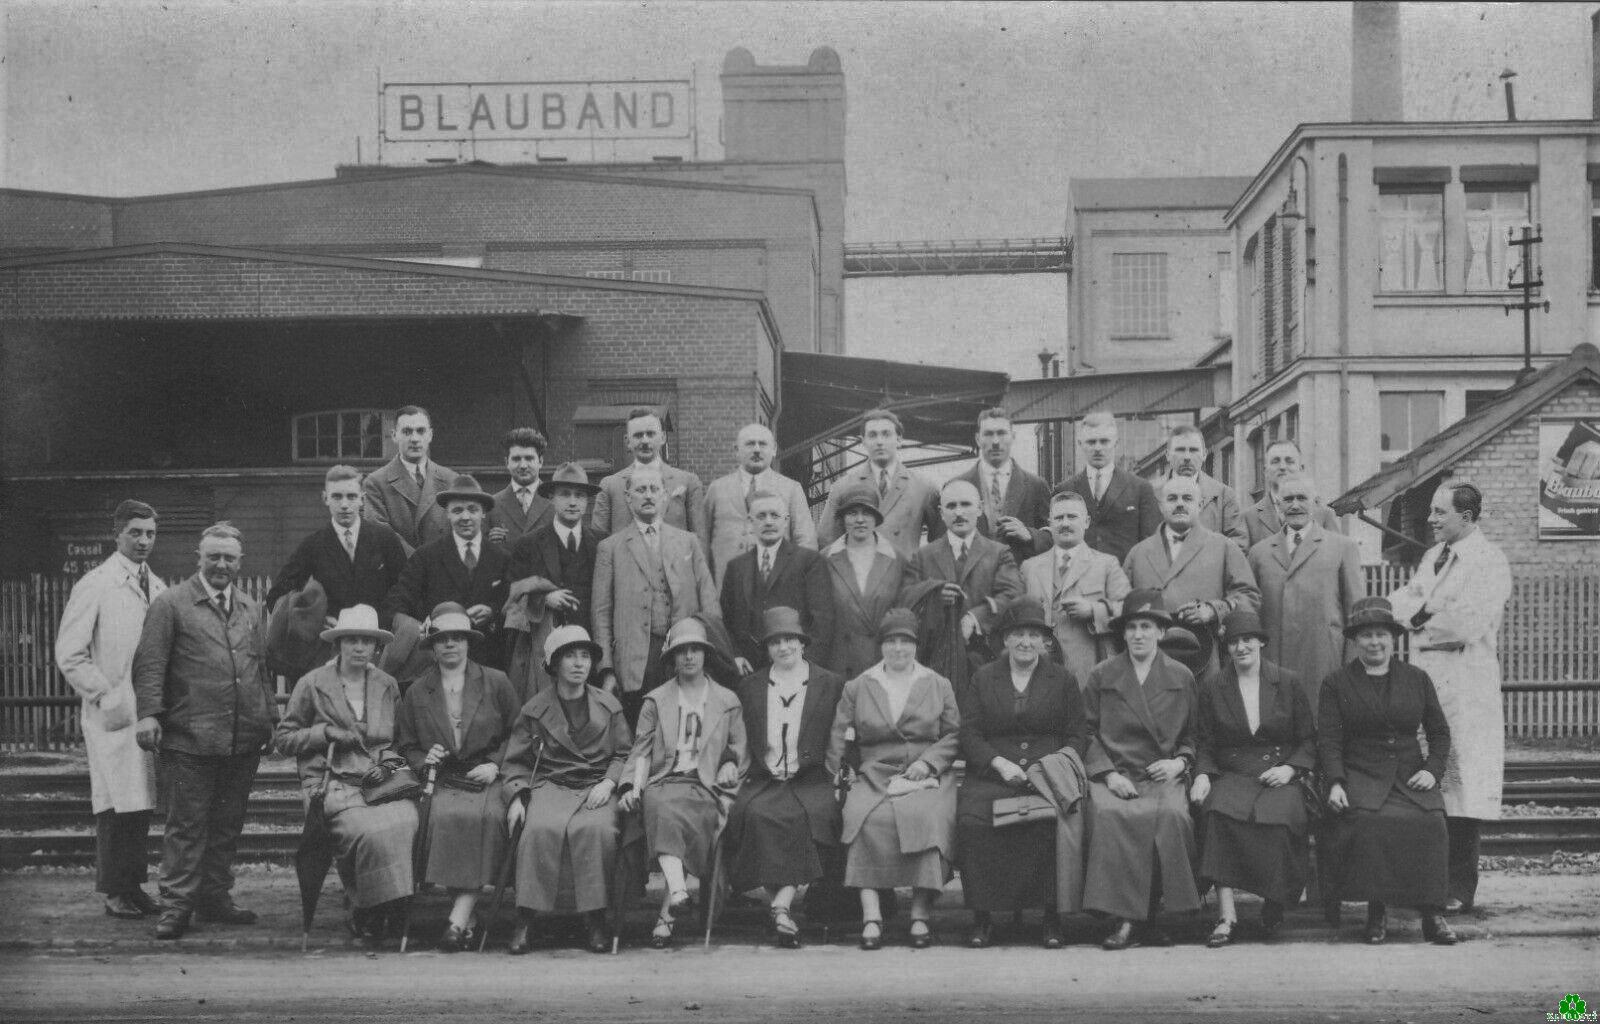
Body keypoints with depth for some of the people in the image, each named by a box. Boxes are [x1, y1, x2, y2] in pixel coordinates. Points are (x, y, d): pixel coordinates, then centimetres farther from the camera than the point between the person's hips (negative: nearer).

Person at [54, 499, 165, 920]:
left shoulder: (157, 587, 14)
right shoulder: (94, 586, -5)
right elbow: (69, 655, -7)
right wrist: (105, 696, -10)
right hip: (113, 714, -6)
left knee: (143, 803, 6)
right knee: (117, 805, -5)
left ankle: (133, 884, 14)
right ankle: (113, 890, 4)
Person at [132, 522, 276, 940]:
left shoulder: (250, 609, 17)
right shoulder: (170, 604, -1)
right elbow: (149, 664, -7)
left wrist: (269, 718, 15)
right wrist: (149, 713, -18)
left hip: (243, 743, 5)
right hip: (189, 741, -5)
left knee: (227, 826, 11)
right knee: (186, 826, -2)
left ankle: (215, 898, 20)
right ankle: (176, 906, 3)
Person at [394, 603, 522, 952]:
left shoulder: (496, 682, 11)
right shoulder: (417, 692, 14)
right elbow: (406, 744, 20)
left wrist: (495, 765, -2)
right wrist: (424, 761, -1)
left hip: (487, 778, -1)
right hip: (443, 781, 1)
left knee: (488, 816, -34)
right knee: (446, 817, -34)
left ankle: (458, 919, -33)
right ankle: (468, 918, -25)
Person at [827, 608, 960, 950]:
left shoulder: (938, 685, 16)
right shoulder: (857, 687, 16)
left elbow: (954, 734, 12)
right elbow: (838, 735, 10)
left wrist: (928, 761, -5)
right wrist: (835, 775, -4)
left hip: (927, 776, 0)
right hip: (875, 776, 1)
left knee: (929, 817, -33)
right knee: (864, 817, -32)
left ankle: (920, 915, -29)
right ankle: (870, 915, -34)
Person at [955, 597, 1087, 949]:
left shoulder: (1063, 680, 16)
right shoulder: (982, 679, 17)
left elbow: (1076, 736, 12)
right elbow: (968, 733, 8)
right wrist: (1000, 763, -9)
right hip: (991, 775, 1)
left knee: (1053, 822, -34)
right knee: (973, 819, -31)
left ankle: (1052, 916, -21)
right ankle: (982, 917, -21)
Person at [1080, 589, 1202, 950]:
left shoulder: (1181, 678, 16)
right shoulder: (1100, 677, 13)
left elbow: (1191, 737, 21)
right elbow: (1086, 735, 9)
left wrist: (1180, 762, -1)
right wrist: (1109, 775, -5)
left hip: (1162, 777, 1)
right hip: (1113, 775, -1)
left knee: (1171, 816, -33)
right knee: (1110, 816, -35)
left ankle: (1145, 916, -23)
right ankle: (1124, 918, -31)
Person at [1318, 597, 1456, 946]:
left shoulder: (1417, 679, 17)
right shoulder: (1336, 684, 10)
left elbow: (1440, 733, 18)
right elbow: (1328, 740, 2)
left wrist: (1433, 770, -1)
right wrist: (1335, 783, -14)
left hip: (1411, 776, 2)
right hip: (1361, 778, -2)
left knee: (1430, 822, -29)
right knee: (1368, 822, -34)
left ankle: (1432, 913, -20)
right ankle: (1376, 910, -20)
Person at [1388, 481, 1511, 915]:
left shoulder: (1489, 562, -8)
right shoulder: (1433, 557, 18)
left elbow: (1470, 624, -17)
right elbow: (1400, 601, 12)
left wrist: (1422, 618, -4)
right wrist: (1424, 609, -8)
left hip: (1466, 686, -7)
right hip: (1424, 678, 7)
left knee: (1461, 782, -5)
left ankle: (1460, 889, -2)